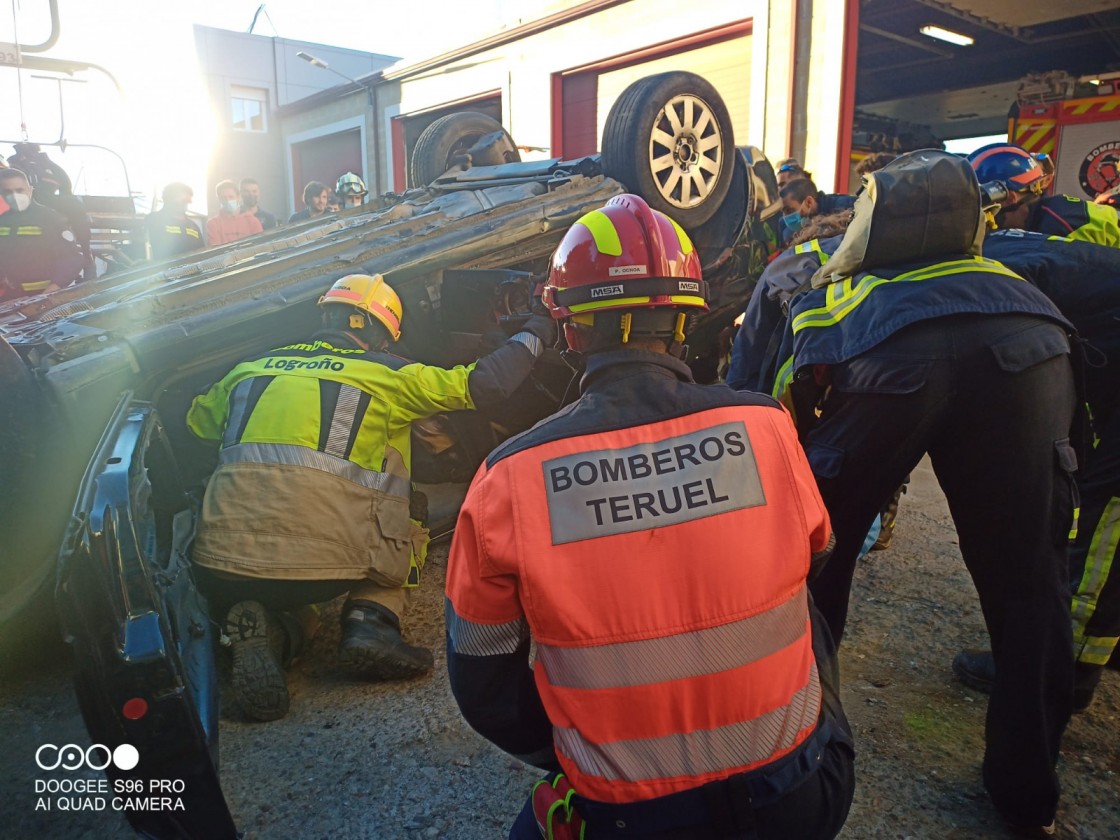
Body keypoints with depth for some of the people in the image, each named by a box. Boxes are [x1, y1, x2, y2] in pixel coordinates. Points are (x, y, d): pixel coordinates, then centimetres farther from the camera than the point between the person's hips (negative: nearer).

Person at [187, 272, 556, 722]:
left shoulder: (250, 369, 20)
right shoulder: (387, 373, 8)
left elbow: (195, 420, 34)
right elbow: (484, 383, 8)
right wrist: (535, 333, 23)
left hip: (224, 564, 3)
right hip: (329, 559, -3)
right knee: (407, 536, 26)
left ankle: (260, 630, 1)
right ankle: (371, 616, -1)